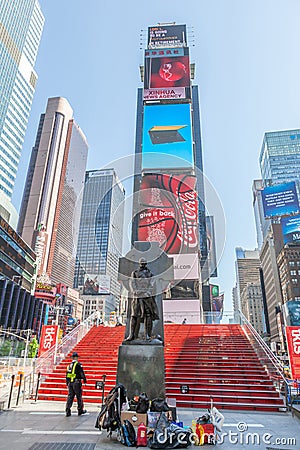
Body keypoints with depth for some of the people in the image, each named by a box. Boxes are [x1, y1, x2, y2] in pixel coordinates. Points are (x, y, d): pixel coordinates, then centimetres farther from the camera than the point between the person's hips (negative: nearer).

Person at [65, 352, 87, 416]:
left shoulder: (69, 365, 12)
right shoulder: (78, 364, -9)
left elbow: (67, 375, 17)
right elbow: (82, 373, -10)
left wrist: (67, 384, 24)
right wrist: (84, 380, 1)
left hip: (70, 383, 6)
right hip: (76, 382, -6)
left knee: (70, 396, 7)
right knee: (79, 396, 6)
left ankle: (68, 411, 3)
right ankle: (80, 410, 15)